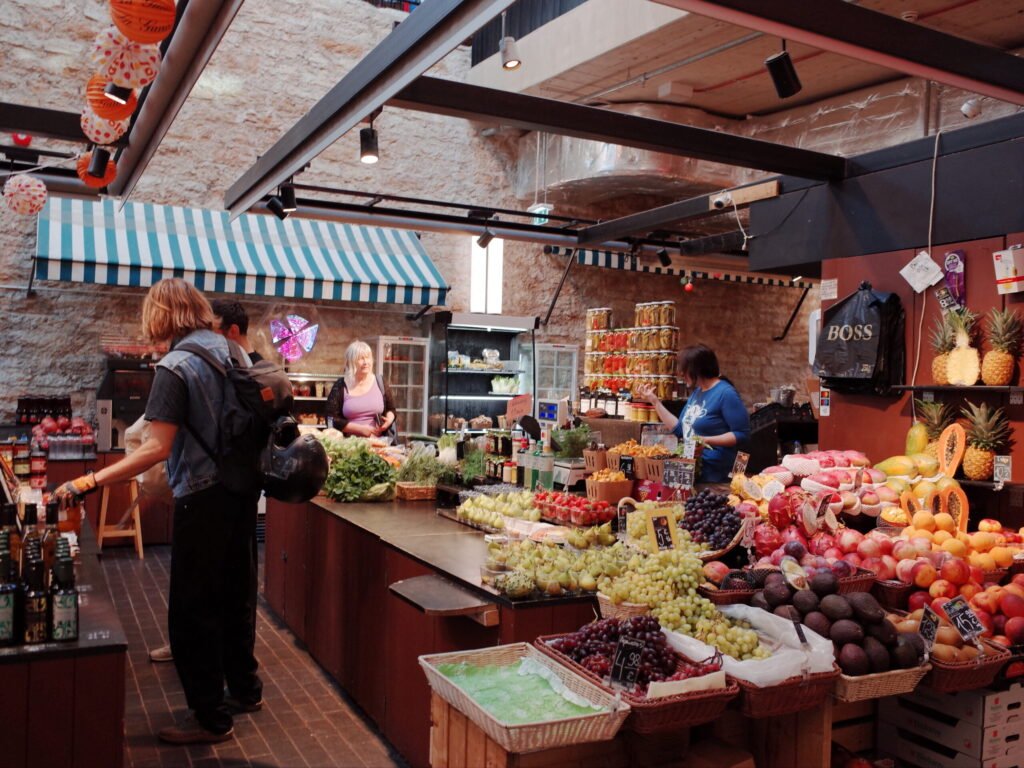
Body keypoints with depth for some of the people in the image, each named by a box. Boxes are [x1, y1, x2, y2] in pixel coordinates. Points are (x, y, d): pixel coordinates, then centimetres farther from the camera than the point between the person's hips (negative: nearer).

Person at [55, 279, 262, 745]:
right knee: (234, 595, 20)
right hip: (243, 488, 8)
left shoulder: (175, 367, -16)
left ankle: (210, 718, 13)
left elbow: (158, 449, -22)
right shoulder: (235, 351, 5)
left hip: (203, 497, -8)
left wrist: (90, 482, -20)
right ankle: (245, 689, 34)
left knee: (192, 610, 4)